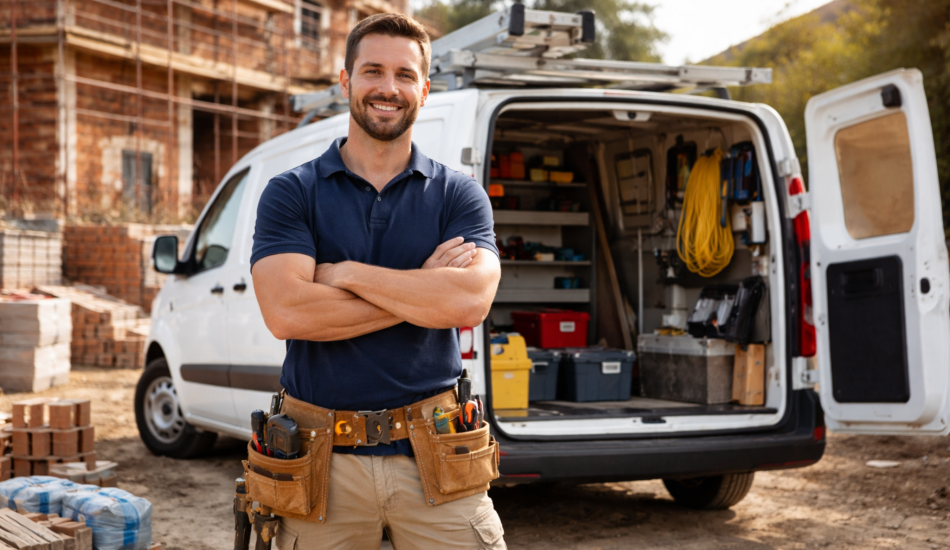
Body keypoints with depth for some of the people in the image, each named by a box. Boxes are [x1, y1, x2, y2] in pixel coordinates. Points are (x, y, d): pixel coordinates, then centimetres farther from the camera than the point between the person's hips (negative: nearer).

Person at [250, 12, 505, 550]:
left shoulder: (459, 194, 4)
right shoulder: (291, 193, 2)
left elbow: (471, 301, -14)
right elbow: (286, 312, -15)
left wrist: (346, 273, -12)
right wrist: (422, 287, -12)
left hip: (434, 459, 0)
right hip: (325, 462, 0)